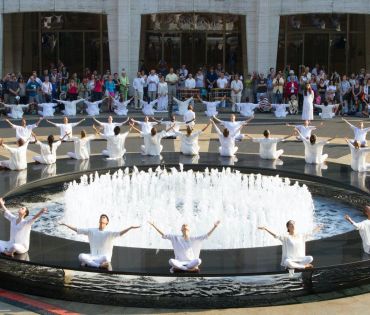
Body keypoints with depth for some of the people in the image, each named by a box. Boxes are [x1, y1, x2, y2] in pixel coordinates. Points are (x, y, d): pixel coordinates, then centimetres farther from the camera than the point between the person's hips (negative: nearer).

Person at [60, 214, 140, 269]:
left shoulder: (109, 233, -1)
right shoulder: (91, 231, 9)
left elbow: (119, 233, -18)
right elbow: (77, 230, 11)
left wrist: (131, 227, -32)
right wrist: (65, 224, 8)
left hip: (103, 257, -3)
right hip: (92, 257, 3)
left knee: (106, 258, -39)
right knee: (81, 256, -27)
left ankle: (88, 263, -17)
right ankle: (100, 265, -24)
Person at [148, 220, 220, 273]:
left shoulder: (193, 239, 5)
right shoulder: (176, 238, 5)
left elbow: (206, 236, 2)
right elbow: (163, 235, 2)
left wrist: (214, 227, -6)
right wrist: (154, 226, -4)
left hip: (190, 262, 0)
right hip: (180, 262, 0)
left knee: (198, 260, -34)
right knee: (171, 261, -34)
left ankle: (178, 268, -18)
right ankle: (190, 268, -23)